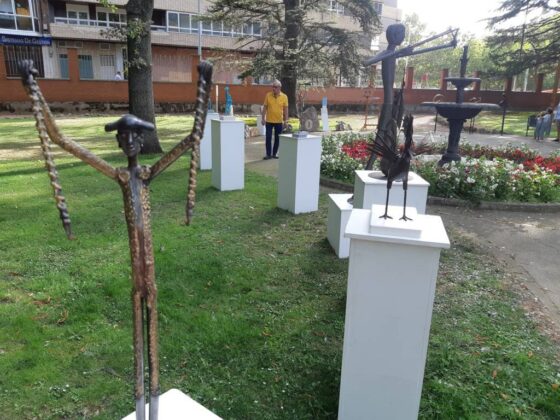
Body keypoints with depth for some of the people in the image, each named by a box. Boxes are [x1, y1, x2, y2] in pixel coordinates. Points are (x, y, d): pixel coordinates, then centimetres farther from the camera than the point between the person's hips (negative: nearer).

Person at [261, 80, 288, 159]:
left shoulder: (284, 97, -3)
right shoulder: (268, 95, -3)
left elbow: (285, 109, 1)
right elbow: (265, 107, 1)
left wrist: (286, 120, -2)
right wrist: (263, 118, -3)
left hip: (279, 121, 0)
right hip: (269, 121, 0)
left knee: (277, 138, 7)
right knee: (268, 138, 0)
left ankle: (274, 153, 19)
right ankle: (268, 154, 8)